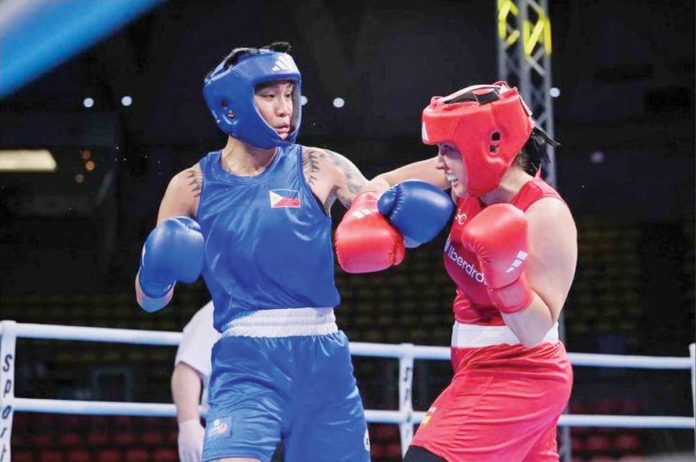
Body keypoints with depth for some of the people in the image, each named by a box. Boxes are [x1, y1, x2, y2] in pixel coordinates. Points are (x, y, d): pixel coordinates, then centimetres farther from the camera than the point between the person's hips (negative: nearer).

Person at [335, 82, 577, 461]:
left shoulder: (546, 215, -21)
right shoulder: (474, 178, -2)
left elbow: (534, 332, -22)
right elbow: (383, 184, 11)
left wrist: (506, 274, -38)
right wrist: (366, 219, -9)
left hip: (515, 376, -8)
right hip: (484, 370, 8)